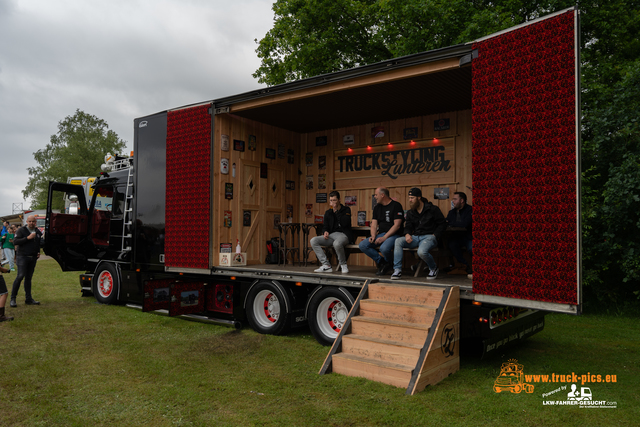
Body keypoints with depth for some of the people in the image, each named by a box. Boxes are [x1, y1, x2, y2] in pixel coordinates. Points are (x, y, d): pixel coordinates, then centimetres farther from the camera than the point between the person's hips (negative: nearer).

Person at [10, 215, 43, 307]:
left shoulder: (38, 232, 12)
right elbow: (15, 242, -13)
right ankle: (13, 299, -6)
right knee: (20, 276, -14)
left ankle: (28, 299, 12)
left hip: (33, 258, 5)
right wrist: (27, 238, -20)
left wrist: (39, 252, 12)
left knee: (29, 278, 9)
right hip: (23, 257, -5)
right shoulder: (21, 230, -3)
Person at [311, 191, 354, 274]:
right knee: (313, 241, -17)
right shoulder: (328, 212, 18)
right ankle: (326, 265, -19)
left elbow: (344, 223, -13)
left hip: (343, 234, -6)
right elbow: (325, 226, 17)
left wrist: (336, 211, -11)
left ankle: (343, 264, -12)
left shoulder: (346, 210, 4)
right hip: (331, 235, 6)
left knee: (337, 243, -41)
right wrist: (325, 232, -7)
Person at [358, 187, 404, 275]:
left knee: (384, 248, -37)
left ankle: (389, 263, -2)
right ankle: (381, 261, -2)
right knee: (362, 245, -15)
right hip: (381, 234, 7)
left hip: (393, 235, -7)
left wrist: (384, 238, -19)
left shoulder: (396, 206, -6)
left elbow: (397, 225, -13)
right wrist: (373, 236, -8)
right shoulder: (377, 208, 16)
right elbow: (374, 224, 13)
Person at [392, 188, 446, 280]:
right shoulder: (410, 213, 16)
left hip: (429, 237, -6)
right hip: (415, 237, 6)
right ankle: (397, 270, -19)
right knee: (398, 241, -20)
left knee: (421, 251, -36)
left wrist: (434, 236, -10)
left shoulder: (432, 209, -1)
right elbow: (408, 226, 16)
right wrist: (407, 234, -8)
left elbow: (442, 224, 0)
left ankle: (433, 268, -1)